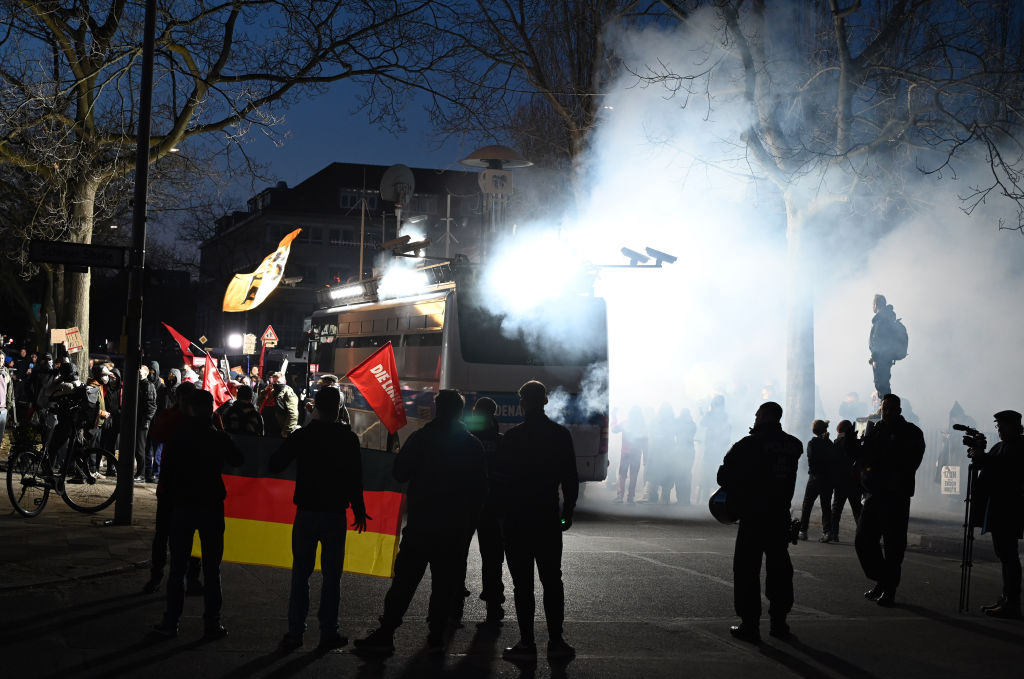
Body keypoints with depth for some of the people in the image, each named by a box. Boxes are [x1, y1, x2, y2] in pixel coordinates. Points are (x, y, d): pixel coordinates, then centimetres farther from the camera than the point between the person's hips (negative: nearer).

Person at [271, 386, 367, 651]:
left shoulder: (302, 435, -4)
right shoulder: (348, 439, -5)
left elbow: (275, 464, 0)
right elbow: (355, 478, -5)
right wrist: (359, 510, 5)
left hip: (306, 513, 1)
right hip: (335, 514, -1)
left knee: (300, 574, 7)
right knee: (332, 575, 5)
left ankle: (295, 632, 6)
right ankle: (328, 633, 5)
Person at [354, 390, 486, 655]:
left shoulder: (421, 438, -7)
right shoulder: (472, 445, 1)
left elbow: (399, 474, -3)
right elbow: (479, 489, 5)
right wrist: (469, 522, 12)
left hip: (421, 524, -2)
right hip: (454, 529, 2)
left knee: (404, 580, 0)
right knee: (444, 583, 7)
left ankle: (385, 634, -2)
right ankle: (436, 636, 6)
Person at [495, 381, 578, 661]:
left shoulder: (512, 437, -9)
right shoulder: (561, 435, 1)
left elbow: (501, 478, -7)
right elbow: (570, 479, 3)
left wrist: (503, 511, 5)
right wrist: (568, 512, 12)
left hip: (517, 520, -3)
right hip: (549, 519, 3)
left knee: (522, 582, 1)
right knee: (552, 580, 11)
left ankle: (527, 642, 0)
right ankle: (556, 641, 10)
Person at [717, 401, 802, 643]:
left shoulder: (750, 444, -11)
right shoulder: (793, 445, 3)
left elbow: (724, 476, -10)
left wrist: (737, 493, 9)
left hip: (753, 517, -5)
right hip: (781, 518, 5)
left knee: (747, 569, 2)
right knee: (779, 568, 14)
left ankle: (750, 624, -1)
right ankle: (779, 621, 18)